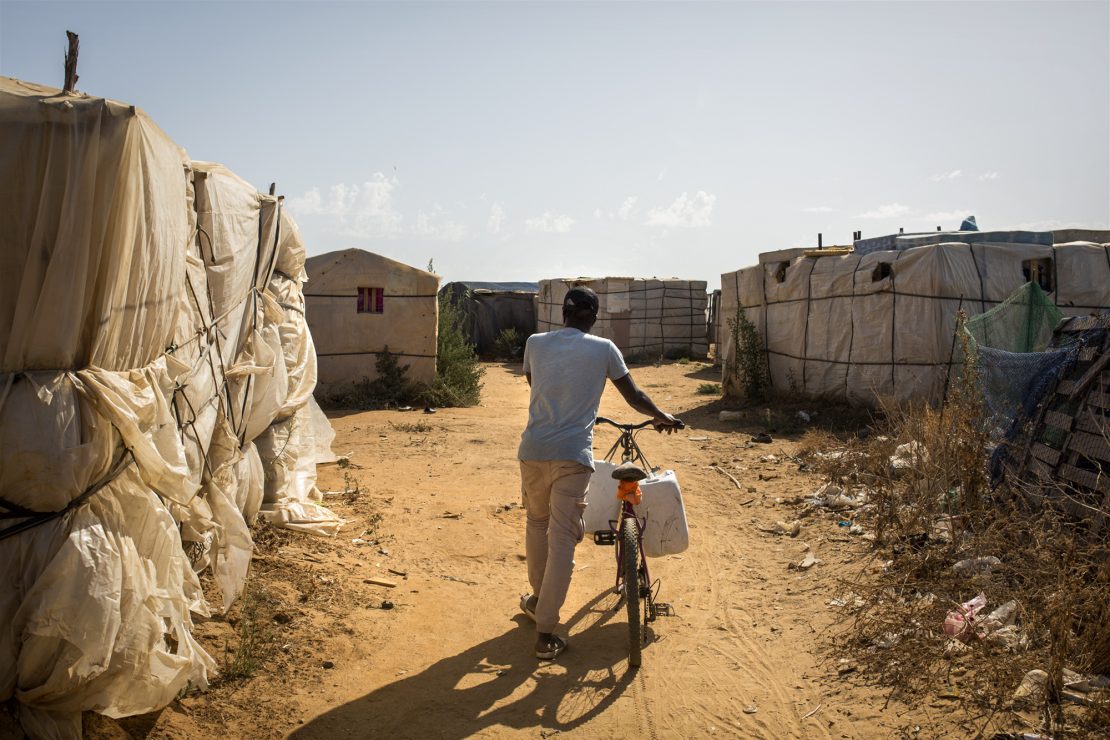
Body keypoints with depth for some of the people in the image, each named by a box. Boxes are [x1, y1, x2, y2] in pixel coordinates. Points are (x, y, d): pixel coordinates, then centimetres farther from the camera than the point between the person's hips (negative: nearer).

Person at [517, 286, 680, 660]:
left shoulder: (535, 343, 9)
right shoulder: (603, 348, 2)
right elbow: (635, 397, 10)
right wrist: (663, 417, 29)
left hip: (534, 450, 3)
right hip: (572, 454, -3)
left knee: (536, 524, 24)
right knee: (562, 538, 1)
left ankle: (538, 599, 40)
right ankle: (545, 633, 3)